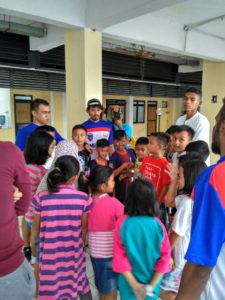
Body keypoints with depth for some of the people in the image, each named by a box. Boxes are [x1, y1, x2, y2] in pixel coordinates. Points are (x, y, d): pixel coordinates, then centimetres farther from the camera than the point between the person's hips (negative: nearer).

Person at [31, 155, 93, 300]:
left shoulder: (42, 198, -15)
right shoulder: (83, 198, -16)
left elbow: (36, 228, -3)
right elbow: (84, 227, -5)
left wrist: (33, 251, 14)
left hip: (50, 254, 0)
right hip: (74, 252, 0)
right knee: (77, 285, 24)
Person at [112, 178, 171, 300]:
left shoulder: (122, 223, -18)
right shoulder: (157, 225, -15)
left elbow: (119, 256, -16)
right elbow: (165, 256, -12)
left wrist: (134, 285, -9)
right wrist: (152, 285, -7)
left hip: (129, 283, -1)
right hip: (152, 281, 1)